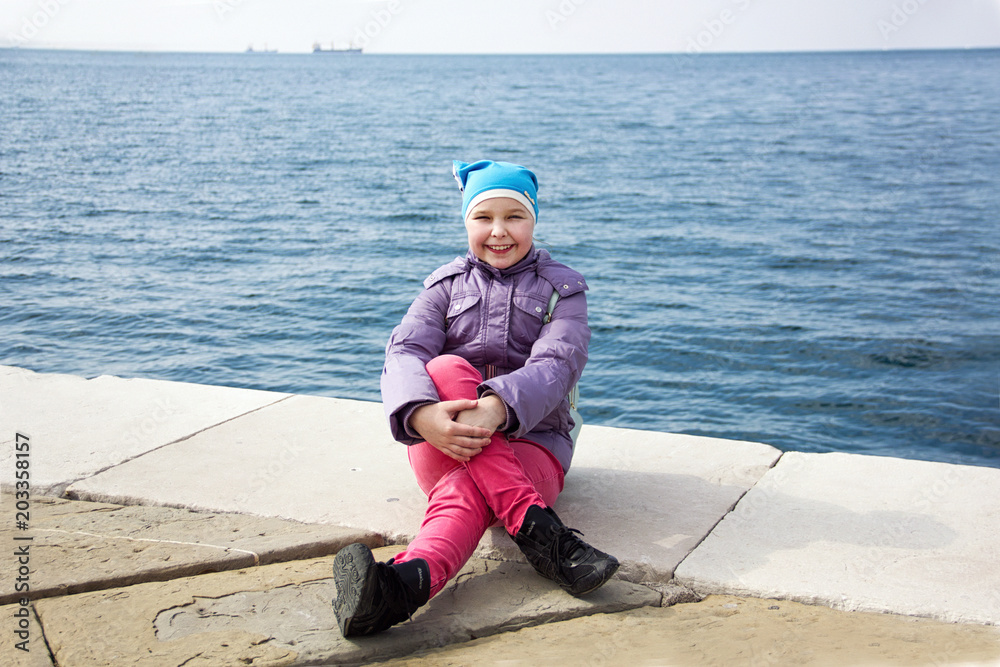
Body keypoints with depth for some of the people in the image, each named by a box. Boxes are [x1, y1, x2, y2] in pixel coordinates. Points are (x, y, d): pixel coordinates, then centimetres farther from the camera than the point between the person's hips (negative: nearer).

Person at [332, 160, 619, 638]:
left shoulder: (562, 288, 9)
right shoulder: (446, 285, 14)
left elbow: (557, 365, -12)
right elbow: (404, 352, -6)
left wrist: (497, 407, -36)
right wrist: (422, 414, -32)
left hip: (532, 438, -1)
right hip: (443, 442, 1)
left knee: (465, 489, -34)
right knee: (448, 369, -32)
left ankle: (407, 582, -65)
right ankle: (541, 532, -43)